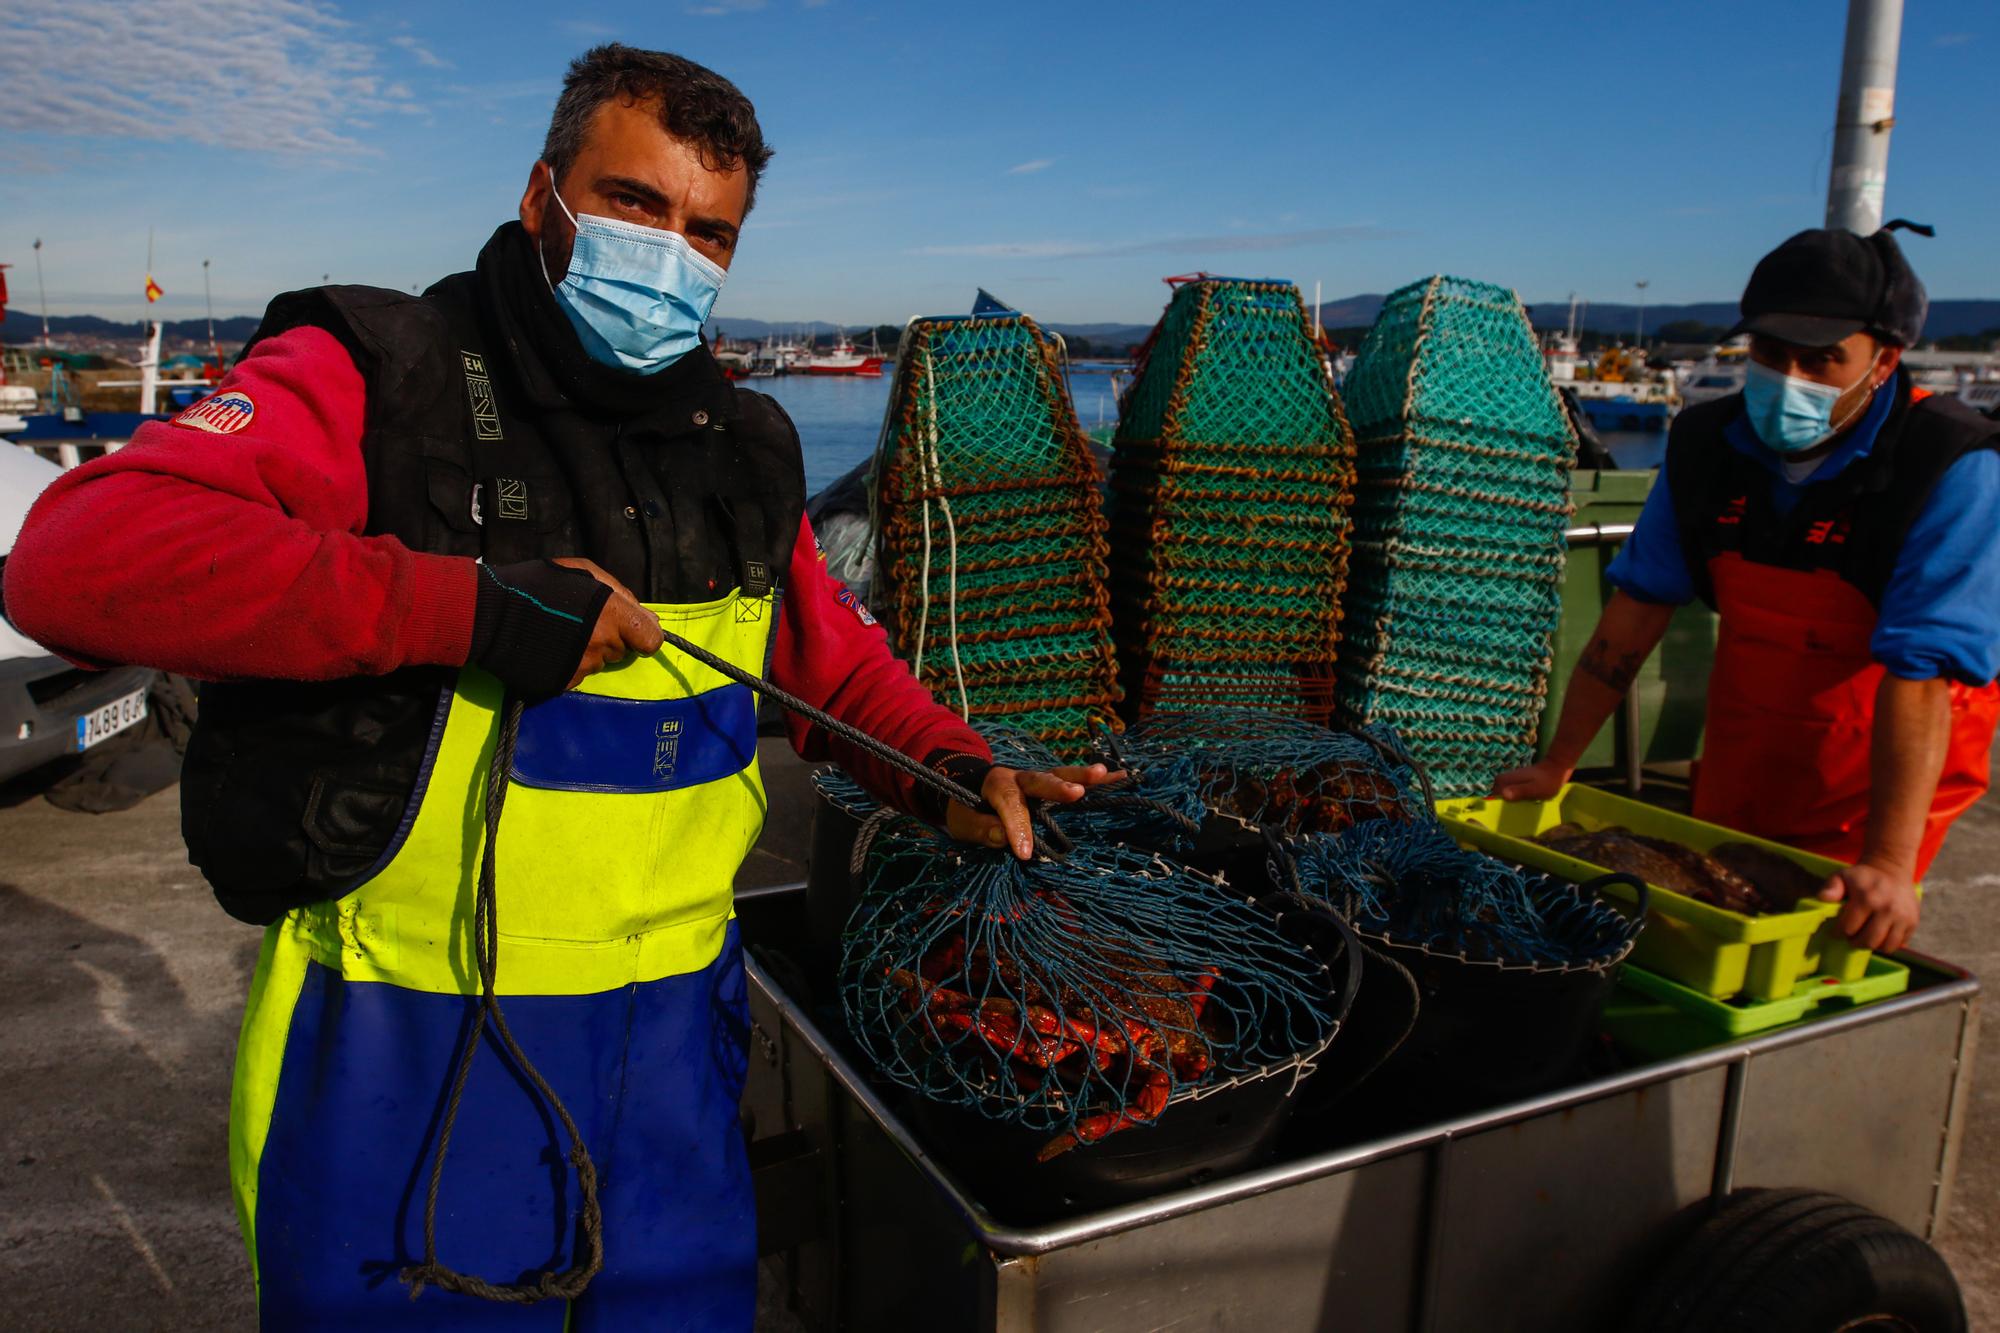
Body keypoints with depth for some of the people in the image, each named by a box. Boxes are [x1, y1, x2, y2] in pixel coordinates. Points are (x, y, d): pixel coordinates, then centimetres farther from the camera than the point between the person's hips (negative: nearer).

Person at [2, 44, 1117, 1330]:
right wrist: (475, 604, -27)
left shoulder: (746, 450, 7)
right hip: (411, 1046, -4)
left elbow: (833, 655, 19)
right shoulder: (375, 379, -10)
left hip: (674, 1033, 5)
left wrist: (950, 767, 1)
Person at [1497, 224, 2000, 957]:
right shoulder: (1709, 443, -7)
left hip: (1871, 784, -4)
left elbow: (1920, 675, -30)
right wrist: (1557, 764, -4)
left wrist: (1890, 862, -37)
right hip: (1737, 770, 5)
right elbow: (1636, 608, -3)